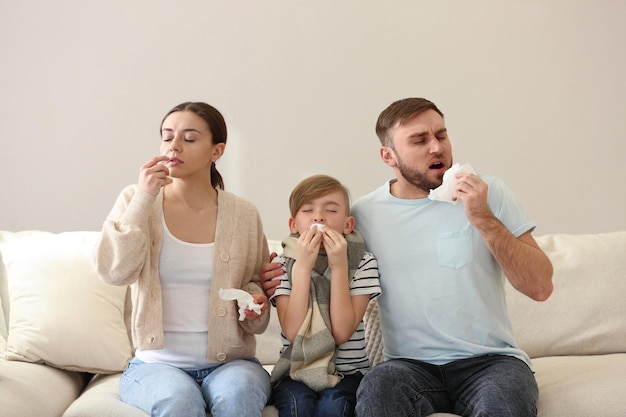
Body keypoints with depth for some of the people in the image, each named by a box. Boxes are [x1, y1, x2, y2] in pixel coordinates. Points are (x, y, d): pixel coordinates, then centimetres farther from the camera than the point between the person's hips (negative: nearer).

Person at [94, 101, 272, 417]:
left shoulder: (243, 214, 3)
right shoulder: (136, 200, 1)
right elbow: (114, 271, -13)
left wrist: (254, 305, -6)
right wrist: (143, 199, -15)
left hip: (229, 363, 1)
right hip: (156, 364, 0)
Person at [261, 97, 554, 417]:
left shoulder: (488, 192, 2)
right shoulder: (364, 214, 5)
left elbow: (540, 287, -3)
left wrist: (484, 220, -13)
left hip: (489, 358, 0)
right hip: (412, 364, 1)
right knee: (377, 387, -32)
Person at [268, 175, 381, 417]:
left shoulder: (363, 263, -2)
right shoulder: (284, 265, 0)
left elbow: (342, 332, -13)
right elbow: (293, 332, -14)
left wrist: (339, 266, -18)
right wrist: (303, 266, -18)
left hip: (348, 372, 0)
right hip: (296, 371, 0)